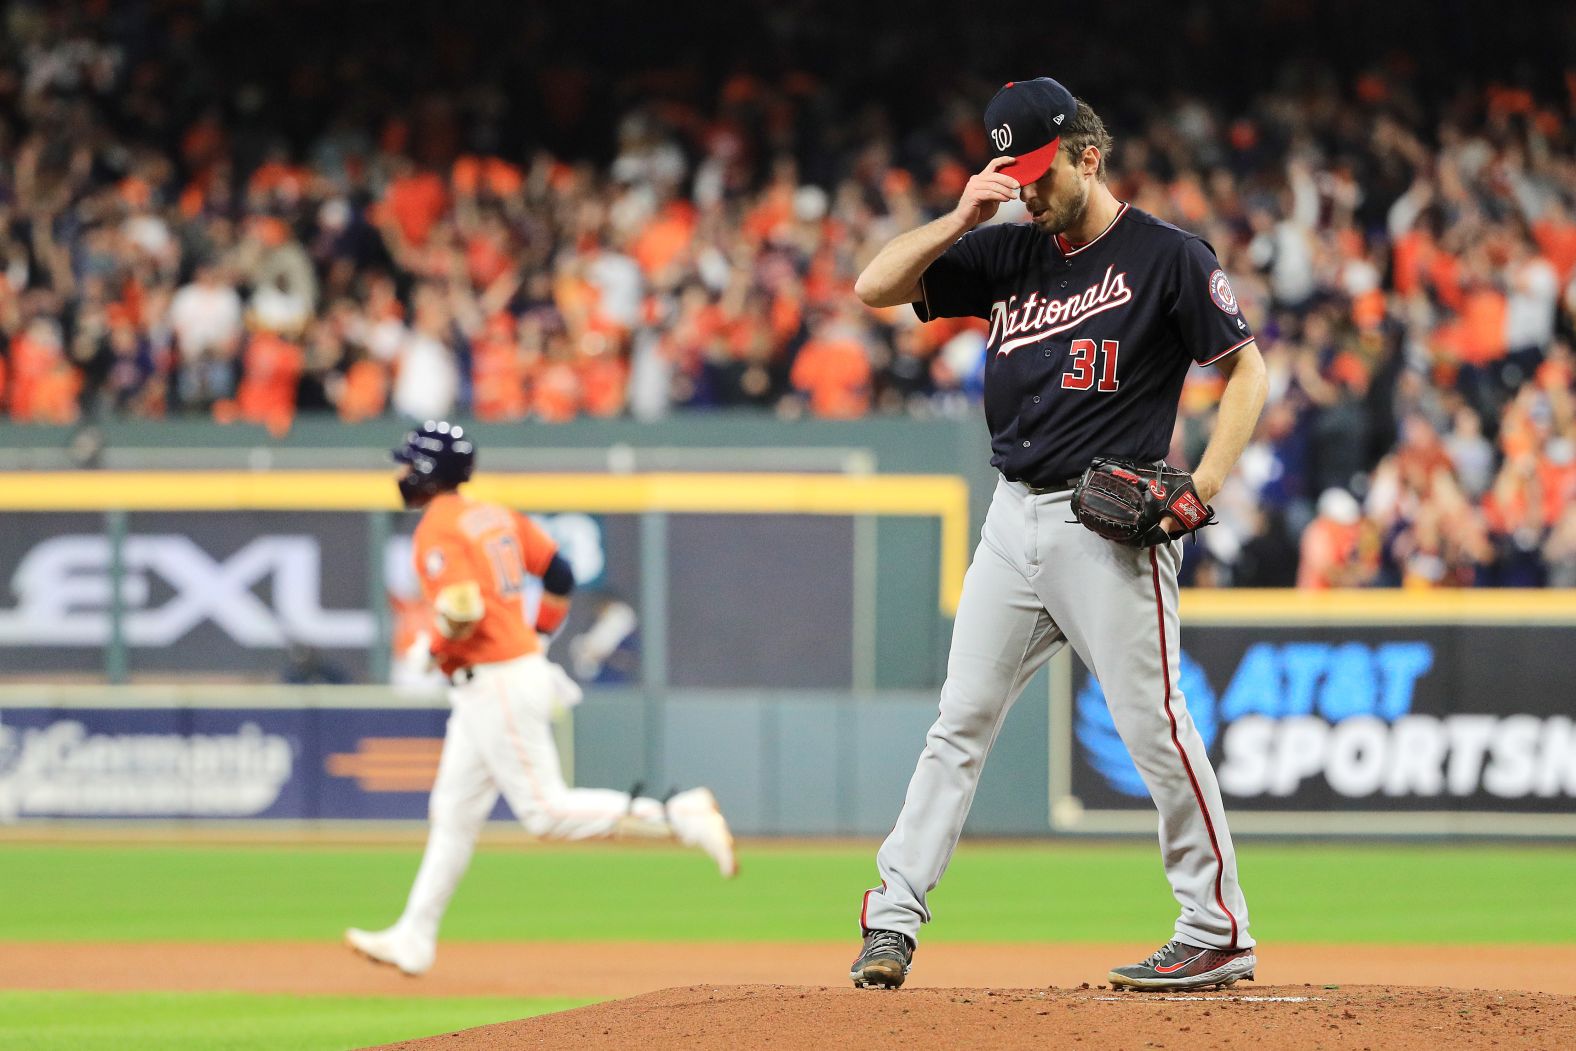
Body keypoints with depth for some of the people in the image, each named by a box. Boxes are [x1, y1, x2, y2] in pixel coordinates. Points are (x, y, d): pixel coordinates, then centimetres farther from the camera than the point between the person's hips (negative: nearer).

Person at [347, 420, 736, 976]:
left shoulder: (438, 531, -15)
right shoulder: (496, 516, 13)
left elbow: (462, 611, -27)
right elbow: (559, 573, 15)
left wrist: (439, 649, -7)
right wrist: (539, 633, 23)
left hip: (496, 684, -10)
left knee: (546, 811, -8)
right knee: (453, 811, 12)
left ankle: (679, 817, -12)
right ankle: (413, 939, 15)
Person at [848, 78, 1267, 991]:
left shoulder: (1166, 257, -5)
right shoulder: (1008, 255, 11)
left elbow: (1247, 368, -4)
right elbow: (876, 288, 9)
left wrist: (1205, 484, -15)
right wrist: (960, 220, -5)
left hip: (1111, 523, -6)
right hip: (1015, 519, 6)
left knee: (1154, 726, -7)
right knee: (961, 722, 5)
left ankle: (1220, 936, 0)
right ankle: (893, 919, 7)